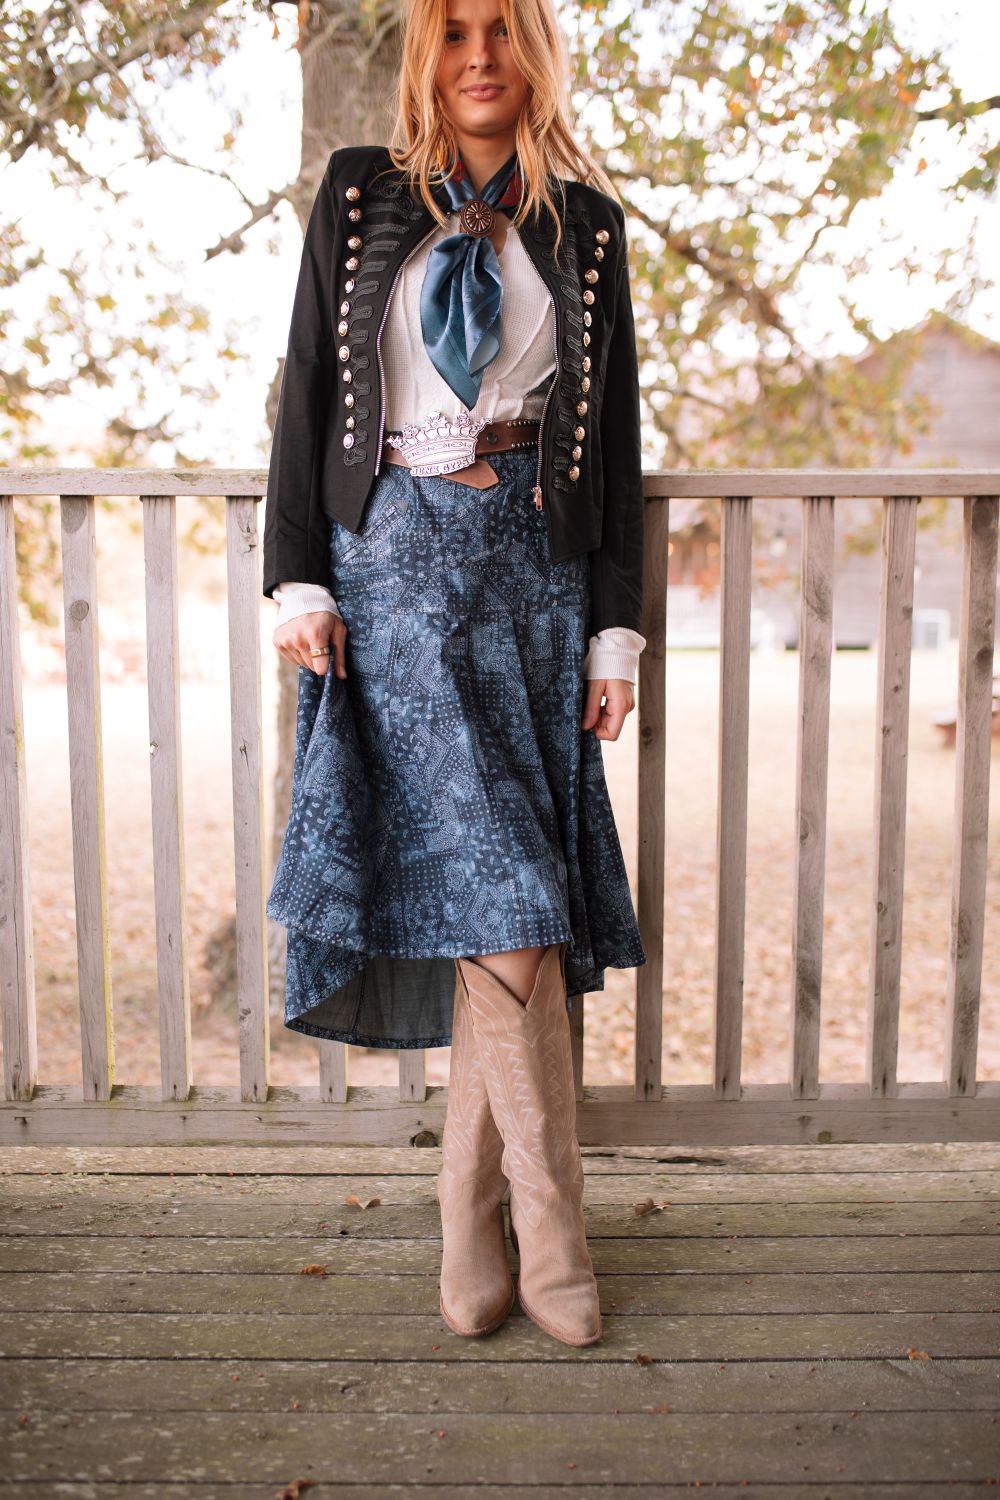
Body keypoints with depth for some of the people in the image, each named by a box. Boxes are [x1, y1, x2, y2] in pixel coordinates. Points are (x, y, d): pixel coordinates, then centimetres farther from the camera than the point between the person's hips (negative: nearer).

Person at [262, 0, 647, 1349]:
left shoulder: (587, 224, 12)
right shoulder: (360, 196, 9)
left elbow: (614, 440, 10)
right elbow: (308, 390, 6)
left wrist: (614, 630, 4)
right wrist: (299, 577, -4)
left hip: (532, 570, 2)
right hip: (395, 563, -2)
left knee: (497, 902, 0)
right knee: (499, 897, -10)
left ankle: (472, 1228, 14)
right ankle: (552, 1236, 2)